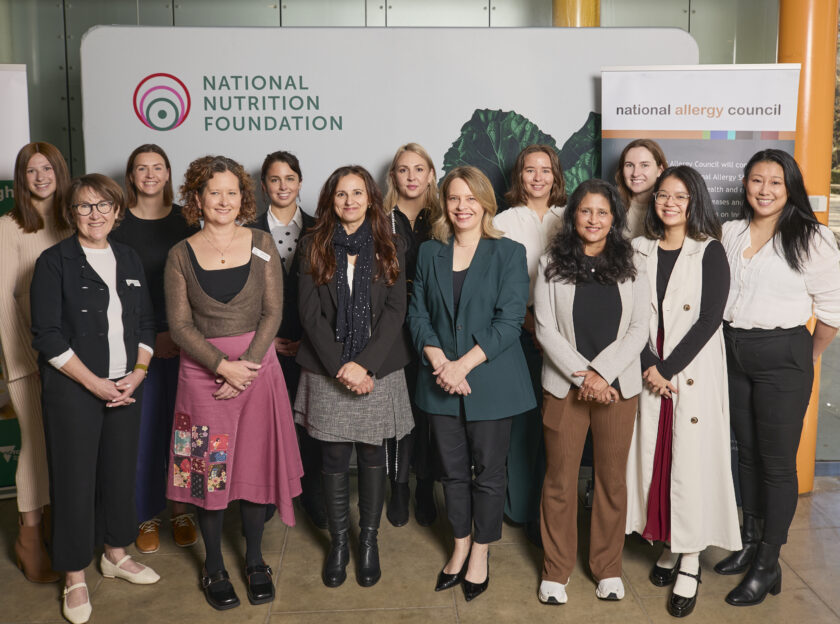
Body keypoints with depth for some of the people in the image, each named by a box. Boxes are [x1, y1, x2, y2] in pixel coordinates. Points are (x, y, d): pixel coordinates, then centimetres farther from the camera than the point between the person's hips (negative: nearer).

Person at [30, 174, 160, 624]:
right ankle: (75, 579, 18)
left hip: (125, 388, 5)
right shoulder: (55, 262, -5)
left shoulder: (128, 260, 10)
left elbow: (146, 324, 11)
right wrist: (95, 383, -13)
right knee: (75, 480, 2)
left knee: (121, 471, 12)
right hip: (72, 390, -4)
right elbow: (47, 336, -10)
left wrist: (137, 373, -3)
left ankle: (115, 554, 33)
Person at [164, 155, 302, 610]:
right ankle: (213, 567, 24)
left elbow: (273, 312, -2)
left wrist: (248, 364, -12)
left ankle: (255, 560, 26)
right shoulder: (181, 254, 0)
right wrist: (222, 366, -14)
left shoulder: (261, 245, 1)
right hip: (202, 370, 0)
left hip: (257, 366, 1)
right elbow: (179, 325, -3)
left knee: (256, 465, 7)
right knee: (209, 469, 6)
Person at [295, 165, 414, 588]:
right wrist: (339, 367, -12)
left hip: (378, 370, 0)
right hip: (328, 372, 0)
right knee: (334, 458, 6)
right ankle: (338, 541, 23)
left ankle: (369, 539, 24)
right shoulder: (316, 245, 4)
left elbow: (395, 311, -4)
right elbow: (310, 312, -3)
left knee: (372, 455, 8)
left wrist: (364, 364, -14)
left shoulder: (387, 247, 4)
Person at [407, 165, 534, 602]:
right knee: (453, 470, 14)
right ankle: (460, 546, 33)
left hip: (490, 382, -3)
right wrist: (438, 361, -12)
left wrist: (463, 364, -18)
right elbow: (417, 313, 4)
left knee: (488, 471, 8)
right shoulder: (429, 253, 8)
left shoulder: (509, 254, -4)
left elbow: (510, 321, -11)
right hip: (441, 382, 3)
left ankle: (481, 552, 27)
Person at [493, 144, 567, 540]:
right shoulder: (504, 222, 4)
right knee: (523, 416, -1)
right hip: (520, 330, -2)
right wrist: (531, 322, -13)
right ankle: (521, 505, 16)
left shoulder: (569, 220, 11)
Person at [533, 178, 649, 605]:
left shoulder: (630, 268, 4)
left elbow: (638, 329, -1)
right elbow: (545, 328, -4)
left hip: (618, 386, 1)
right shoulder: (552, 264, 1)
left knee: (612, 479, 10)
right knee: (560, 481, 6)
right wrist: (581, 374, -13)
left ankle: (607, 567, 27)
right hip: (564, 386, -1)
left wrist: (601, 373, -13)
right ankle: (556, 570, 21)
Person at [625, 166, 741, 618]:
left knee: (691, 459, -2)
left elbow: (709, 319, -10)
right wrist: (648, 367, -10)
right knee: (651, 456, 7)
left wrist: (667, 369, -13)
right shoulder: (640, 250, 7)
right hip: (648, 372, 4)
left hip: (694, 372, -3)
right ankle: (668, 544, 25)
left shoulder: (710, 252, -3)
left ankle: (690, 561, 11)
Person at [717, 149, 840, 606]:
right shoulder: (730, 232, 6)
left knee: (777, 461, 2)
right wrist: (727, 340, 10)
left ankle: (768, 565, 15)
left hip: (782, 357, -5)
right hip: (732, 352, 5)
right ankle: (750, 544, 31)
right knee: (746, 452, 16)